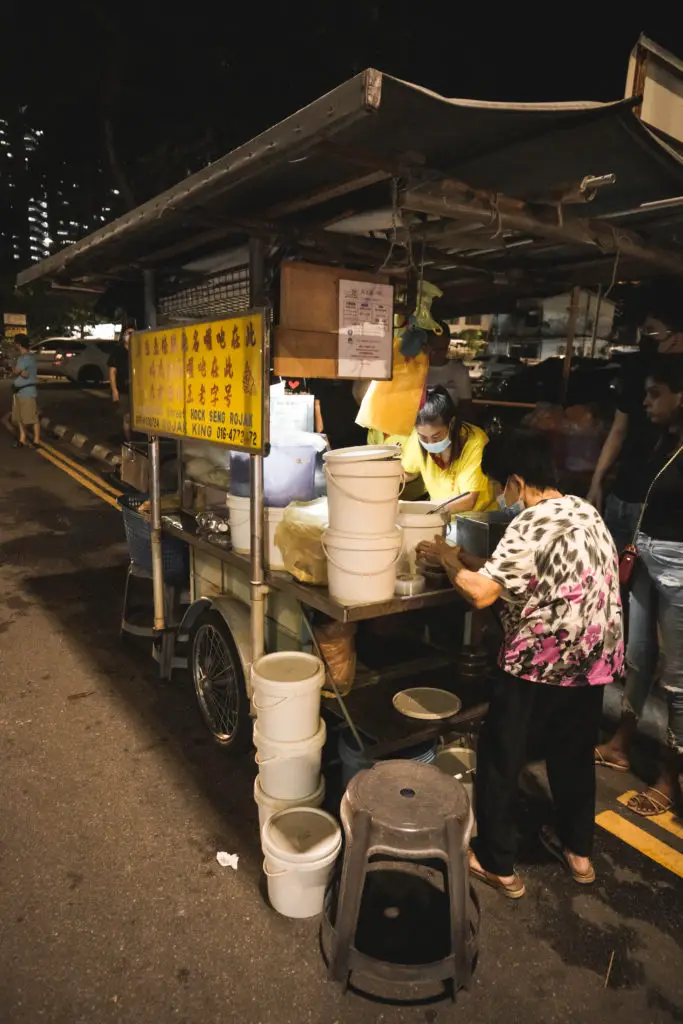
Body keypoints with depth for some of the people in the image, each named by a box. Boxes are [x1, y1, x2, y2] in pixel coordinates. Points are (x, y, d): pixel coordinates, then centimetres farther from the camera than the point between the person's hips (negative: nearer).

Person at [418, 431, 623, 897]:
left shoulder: (530, 526, -21)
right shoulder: (587, 511, 6)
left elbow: (482, 593, -25)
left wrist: (449, 559, -7)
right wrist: (473, 560, 9)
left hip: (539, 661, -8)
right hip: (594, 658, 8)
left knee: (500, 759, 10)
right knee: (575, 753, 24)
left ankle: (498, 864, 23)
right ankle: (578, 850, 42)